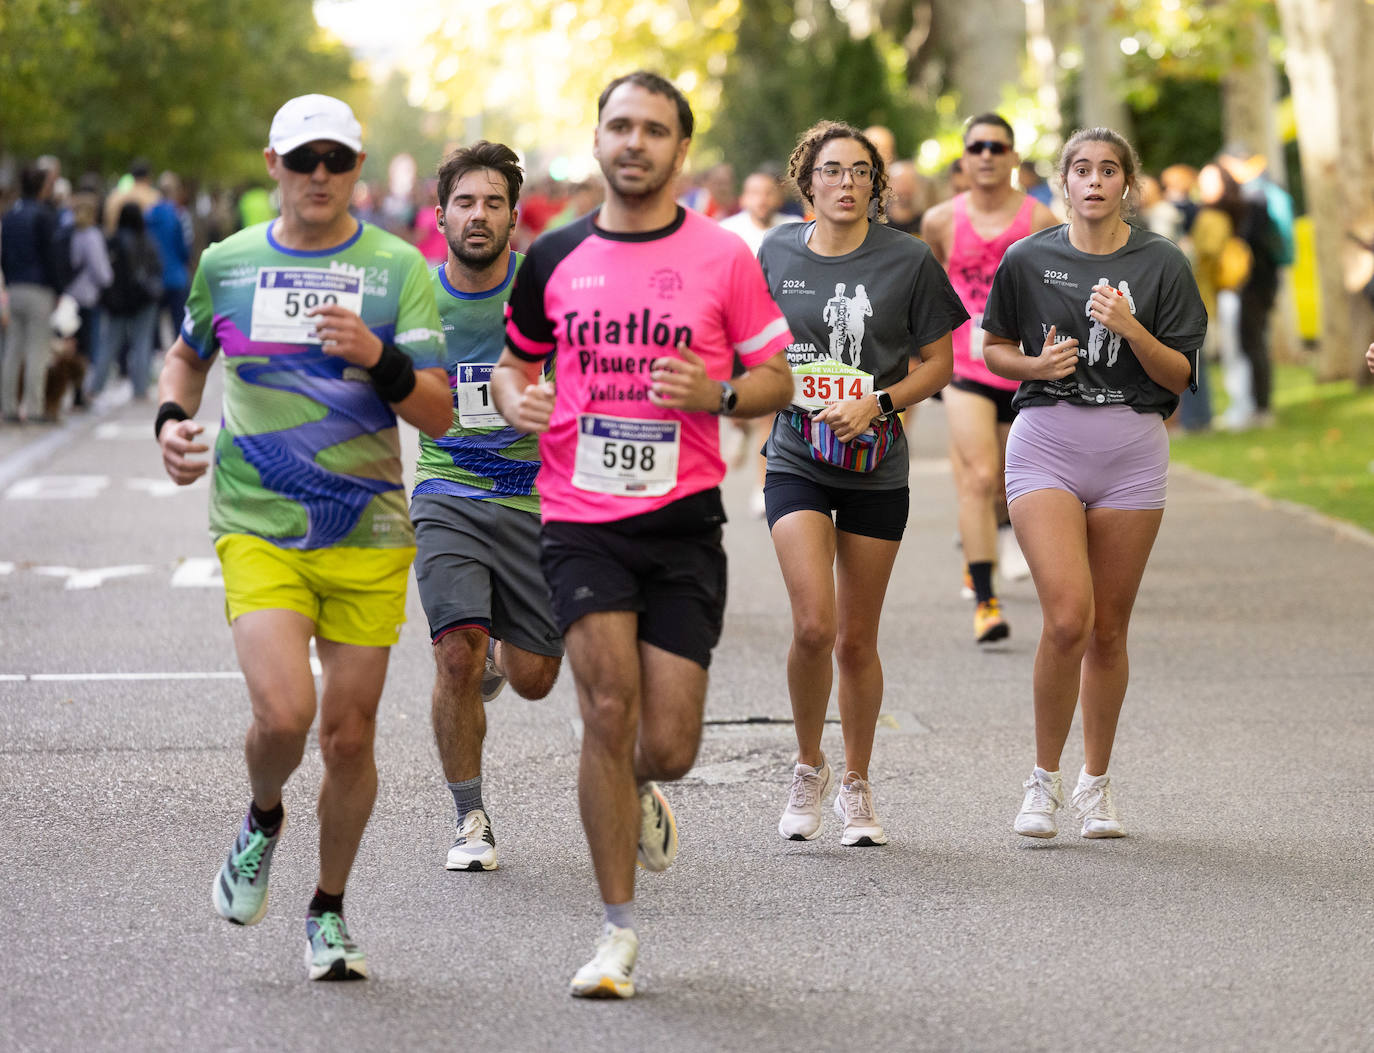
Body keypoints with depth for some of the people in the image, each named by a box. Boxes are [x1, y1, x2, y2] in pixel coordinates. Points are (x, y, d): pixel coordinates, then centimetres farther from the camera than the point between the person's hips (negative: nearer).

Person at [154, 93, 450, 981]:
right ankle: (262, 821, 16)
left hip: (369, 533, 0)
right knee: (284, 713, -19)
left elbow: (440, 414, -5)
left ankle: (329, 913, 24)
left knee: (350, 733, 4)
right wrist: (172, 417, 7)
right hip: (258, 528, 0)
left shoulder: (399, 269, 0)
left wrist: (378, 356, -23)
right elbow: (188, 352, 26)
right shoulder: (227, 263, 5)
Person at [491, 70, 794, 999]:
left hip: (684, 522, 0)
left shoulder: (723, 257, 1)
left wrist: (717, 393, -15)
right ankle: (619, 931, -1)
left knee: (667, 748, -3)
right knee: (609, 711, -13)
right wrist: (515, 397, -4)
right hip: (581, 521, 1)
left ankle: (641, 796, 36)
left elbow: (777, 380, 5)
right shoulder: (555, 258, 6)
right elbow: (514, 359, 19)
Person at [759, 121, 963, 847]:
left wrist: (877, 405, -13)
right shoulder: (777, 254, 3)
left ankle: (857, 787, 26)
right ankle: (808, 768, 7)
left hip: (875, 467, 0)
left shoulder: (908, 261, -4)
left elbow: (936, 363, 1)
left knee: (856, 641, 7)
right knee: (813, 625, -16)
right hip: (796, 460, 0)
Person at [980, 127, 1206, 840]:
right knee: (1067, 619, -16)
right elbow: (993, 349, 13)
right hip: (1047, 441, -1)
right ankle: (1044, 778, 2)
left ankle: (1096, 784, 24)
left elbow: (1182, 375, 1)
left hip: (1132, 450, 1)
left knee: (1108, 629, 7)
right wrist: (1038, 364, -7)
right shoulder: (1028, 259, 3)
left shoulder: (1162, 264, 2)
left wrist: (1131, 330, -15)